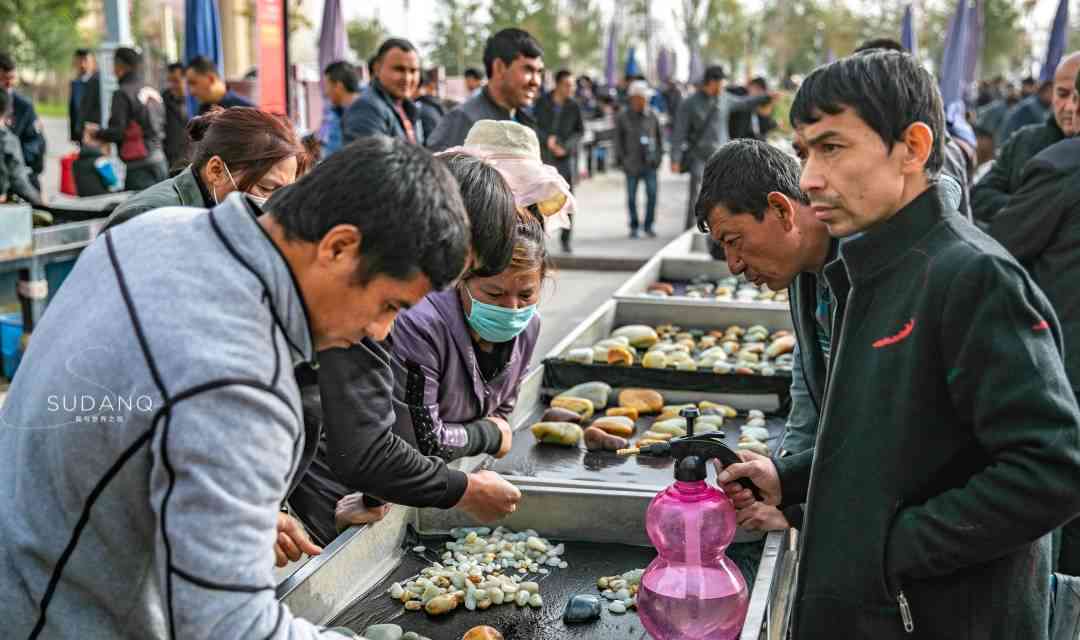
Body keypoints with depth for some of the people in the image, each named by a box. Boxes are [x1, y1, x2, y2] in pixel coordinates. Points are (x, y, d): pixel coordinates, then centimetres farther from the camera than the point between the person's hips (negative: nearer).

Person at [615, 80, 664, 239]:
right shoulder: (622, 117, 1)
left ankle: (649, 225, 9)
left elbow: (660, 135, 14)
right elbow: (618, 139, 5)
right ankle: (633, 227, 16)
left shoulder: (652, 116, 6)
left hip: (650, 163, 1)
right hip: (632, 164, -1)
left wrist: (659, 156, 6)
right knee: (631, 197, 4)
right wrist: (622, 159, -1)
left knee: (652, 194, -4)